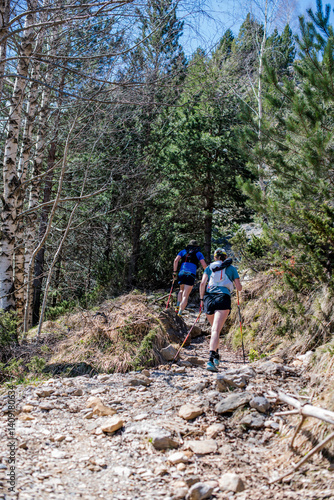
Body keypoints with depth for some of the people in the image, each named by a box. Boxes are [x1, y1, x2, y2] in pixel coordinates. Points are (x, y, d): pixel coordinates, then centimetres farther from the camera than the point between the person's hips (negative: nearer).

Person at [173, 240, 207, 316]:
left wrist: (175, 272, 9)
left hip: (182, 273, 3)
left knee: (181, 291, 29)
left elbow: (176, 260, 6)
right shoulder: (199, 254, 16)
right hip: (191, 275, -3)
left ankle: (178, 307, 10)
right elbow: (204, 265, 4)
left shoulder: (183, 251, 21)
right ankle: (179, 313, -17)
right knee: (185, 296, -4)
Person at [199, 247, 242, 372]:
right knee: (216, 330, -14)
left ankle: (215, 355, 26)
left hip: (209, 298, 2)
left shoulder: (209, 267, 18)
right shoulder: (231, 268, 16)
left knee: (214, 328, 24)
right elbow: (239, 288, 13)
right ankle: (211, 359, -30)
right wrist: (236, 283, 34)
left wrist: (201, 299, 11)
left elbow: (202, 284, 5)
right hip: (223, 298, -2)